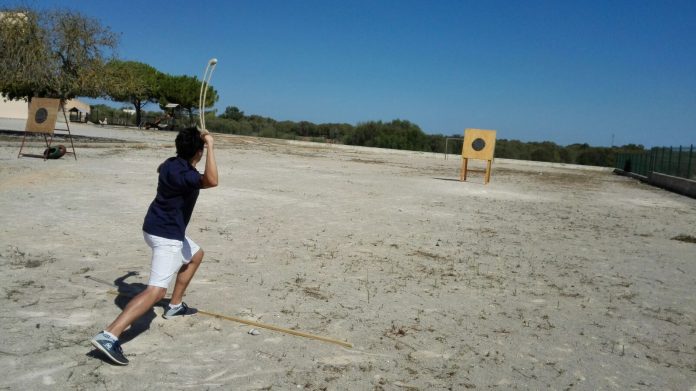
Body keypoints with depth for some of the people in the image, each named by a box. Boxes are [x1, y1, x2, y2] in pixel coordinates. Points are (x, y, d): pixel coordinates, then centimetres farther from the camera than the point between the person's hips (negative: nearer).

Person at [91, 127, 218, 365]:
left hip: (159, 228, 11)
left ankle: (175, 306, 38)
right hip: (166, 235, -11)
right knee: (156, 291, -18)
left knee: (196, 255, 31)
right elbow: (211, 181, -43)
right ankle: (109, 336, -28)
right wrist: (210, 146, -36)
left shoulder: (171, 164, 6)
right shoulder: (183, 174, -24)